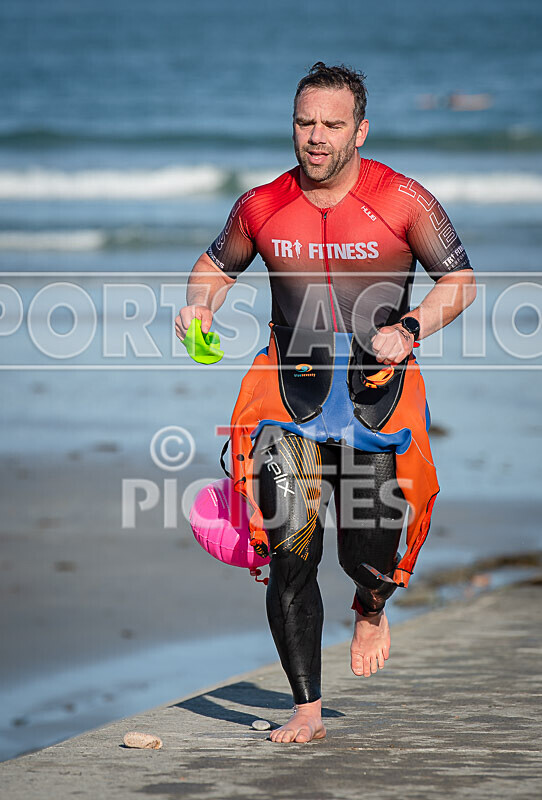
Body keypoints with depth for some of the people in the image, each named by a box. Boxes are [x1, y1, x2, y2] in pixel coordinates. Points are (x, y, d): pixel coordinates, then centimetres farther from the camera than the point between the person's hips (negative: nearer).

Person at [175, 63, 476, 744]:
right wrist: (199, 303, -5)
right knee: (290, 556, -6)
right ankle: (307, 710, 7)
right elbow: (217, 264, 17)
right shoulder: (262, 208, 0)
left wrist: (409, 328, -17)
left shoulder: (403, 202, -8)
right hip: (293, 393, 2)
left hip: (378, 395, -2)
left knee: (368, 557, -5)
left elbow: (459, 279, 0)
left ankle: (371, 610, 35)